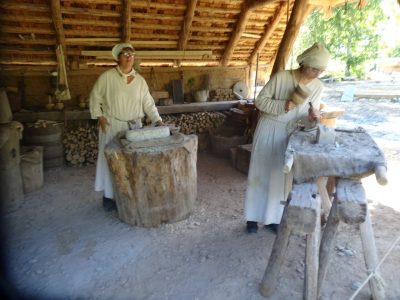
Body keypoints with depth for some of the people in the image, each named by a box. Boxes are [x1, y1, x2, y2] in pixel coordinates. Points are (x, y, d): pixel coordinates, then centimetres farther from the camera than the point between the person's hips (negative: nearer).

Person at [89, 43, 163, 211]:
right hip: (111, 125, -3)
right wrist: (99, 117, -7)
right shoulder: (107, 76, -5)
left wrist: (157, 120, -10)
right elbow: (95, 97, 1)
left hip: (133, 126, 3)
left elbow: (148, 103, 2)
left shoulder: (140, 80, 4)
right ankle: (109, 196, 15)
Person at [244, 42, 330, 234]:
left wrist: (311, 117, -22)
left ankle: (273, 218, 24)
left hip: (290, 133, 4)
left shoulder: (317, 87, -4)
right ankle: (253, 217, 18)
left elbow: (306, 117, 1)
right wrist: (282, 106, -26)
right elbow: (260, 101, -12)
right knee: (260, 173, 3)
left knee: (281, 176, 7)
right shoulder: (280, 77, -17)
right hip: (268, 129, -3)